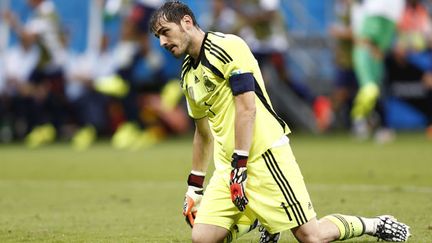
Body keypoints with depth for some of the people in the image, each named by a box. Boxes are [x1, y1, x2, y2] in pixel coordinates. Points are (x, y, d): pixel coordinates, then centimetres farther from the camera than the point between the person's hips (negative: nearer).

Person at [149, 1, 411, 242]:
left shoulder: (226, 46, -10)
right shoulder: (188, 75, 16)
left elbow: (247, 107, -17)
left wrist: (240, 166, -20)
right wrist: (194, 187, 26)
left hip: (264, 153, -8)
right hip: (227, 166, 8)